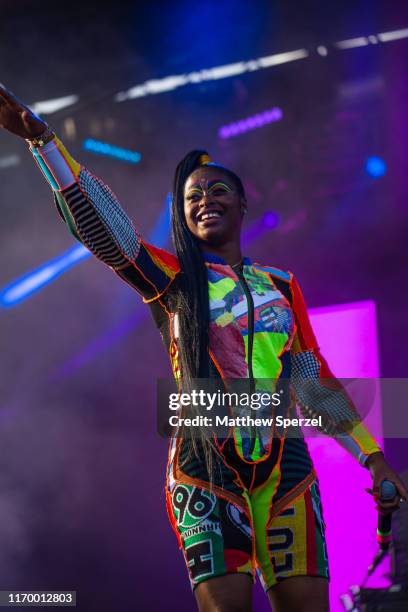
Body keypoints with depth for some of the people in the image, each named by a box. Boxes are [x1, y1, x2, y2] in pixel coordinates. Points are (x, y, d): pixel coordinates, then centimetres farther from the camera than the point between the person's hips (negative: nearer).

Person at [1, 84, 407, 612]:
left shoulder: (281, 287, 17)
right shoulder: (173, 279, 8)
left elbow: (316, 381, 19)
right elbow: (98, 221, -4)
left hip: (285, 465, 2)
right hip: (205, 468, -2)